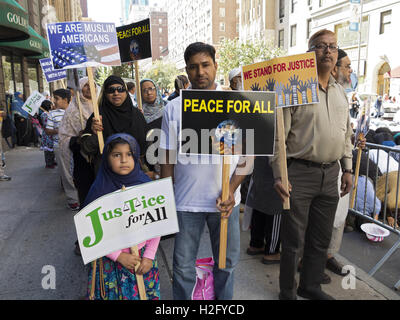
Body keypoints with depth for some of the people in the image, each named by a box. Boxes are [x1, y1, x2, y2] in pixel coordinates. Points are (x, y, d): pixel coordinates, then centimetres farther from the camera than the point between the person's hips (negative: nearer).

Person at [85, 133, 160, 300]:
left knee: (143, 294, 15)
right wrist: (119, 256, -12)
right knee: (112, 294, 13)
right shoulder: (100, 189, -12)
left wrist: (149, 256, -5)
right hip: (111, 259, -1)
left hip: (143, 258, 2)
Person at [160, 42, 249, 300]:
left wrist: (232, 191, -11)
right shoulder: (174, 108, 1)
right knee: (183, 266, 10)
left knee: (227, 261, 16)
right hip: (186, 200, 0)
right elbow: (168, 158, 4)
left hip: (226, 200, 1)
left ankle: (224, 300, 39)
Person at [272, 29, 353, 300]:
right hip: (299, 173, -6)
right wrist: (279, 176, -15)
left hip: (330, 175, 7)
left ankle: (311, 286, 37)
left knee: (321, 239, 17)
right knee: (294, 241, 4)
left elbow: (346, 133, 20)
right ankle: (288, 292, 24)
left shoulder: (341, 92, 14)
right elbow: (278, 135, -11)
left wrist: (347, 168, 13)